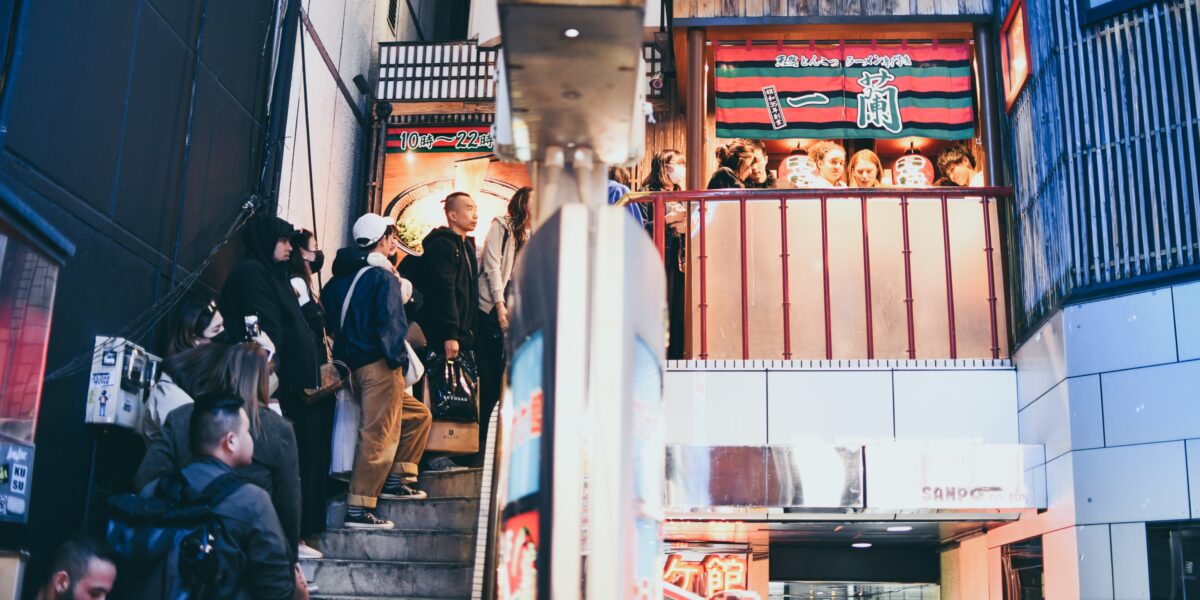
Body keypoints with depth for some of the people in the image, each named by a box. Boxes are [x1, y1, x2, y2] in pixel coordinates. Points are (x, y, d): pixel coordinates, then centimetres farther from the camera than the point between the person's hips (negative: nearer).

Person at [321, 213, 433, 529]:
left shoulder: (341, 278, 16)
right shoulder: (384, 277, -9)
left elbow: (330, 322, 19)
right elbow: (391, 323, -17)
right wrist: (399, 358, -9)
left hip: (355, 366, 9)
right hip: (379, 365, -9)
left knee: (417, 415, 20)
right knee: (378, 436, -8)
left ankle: (395, 480, 18)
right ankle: (359, 509, -8)